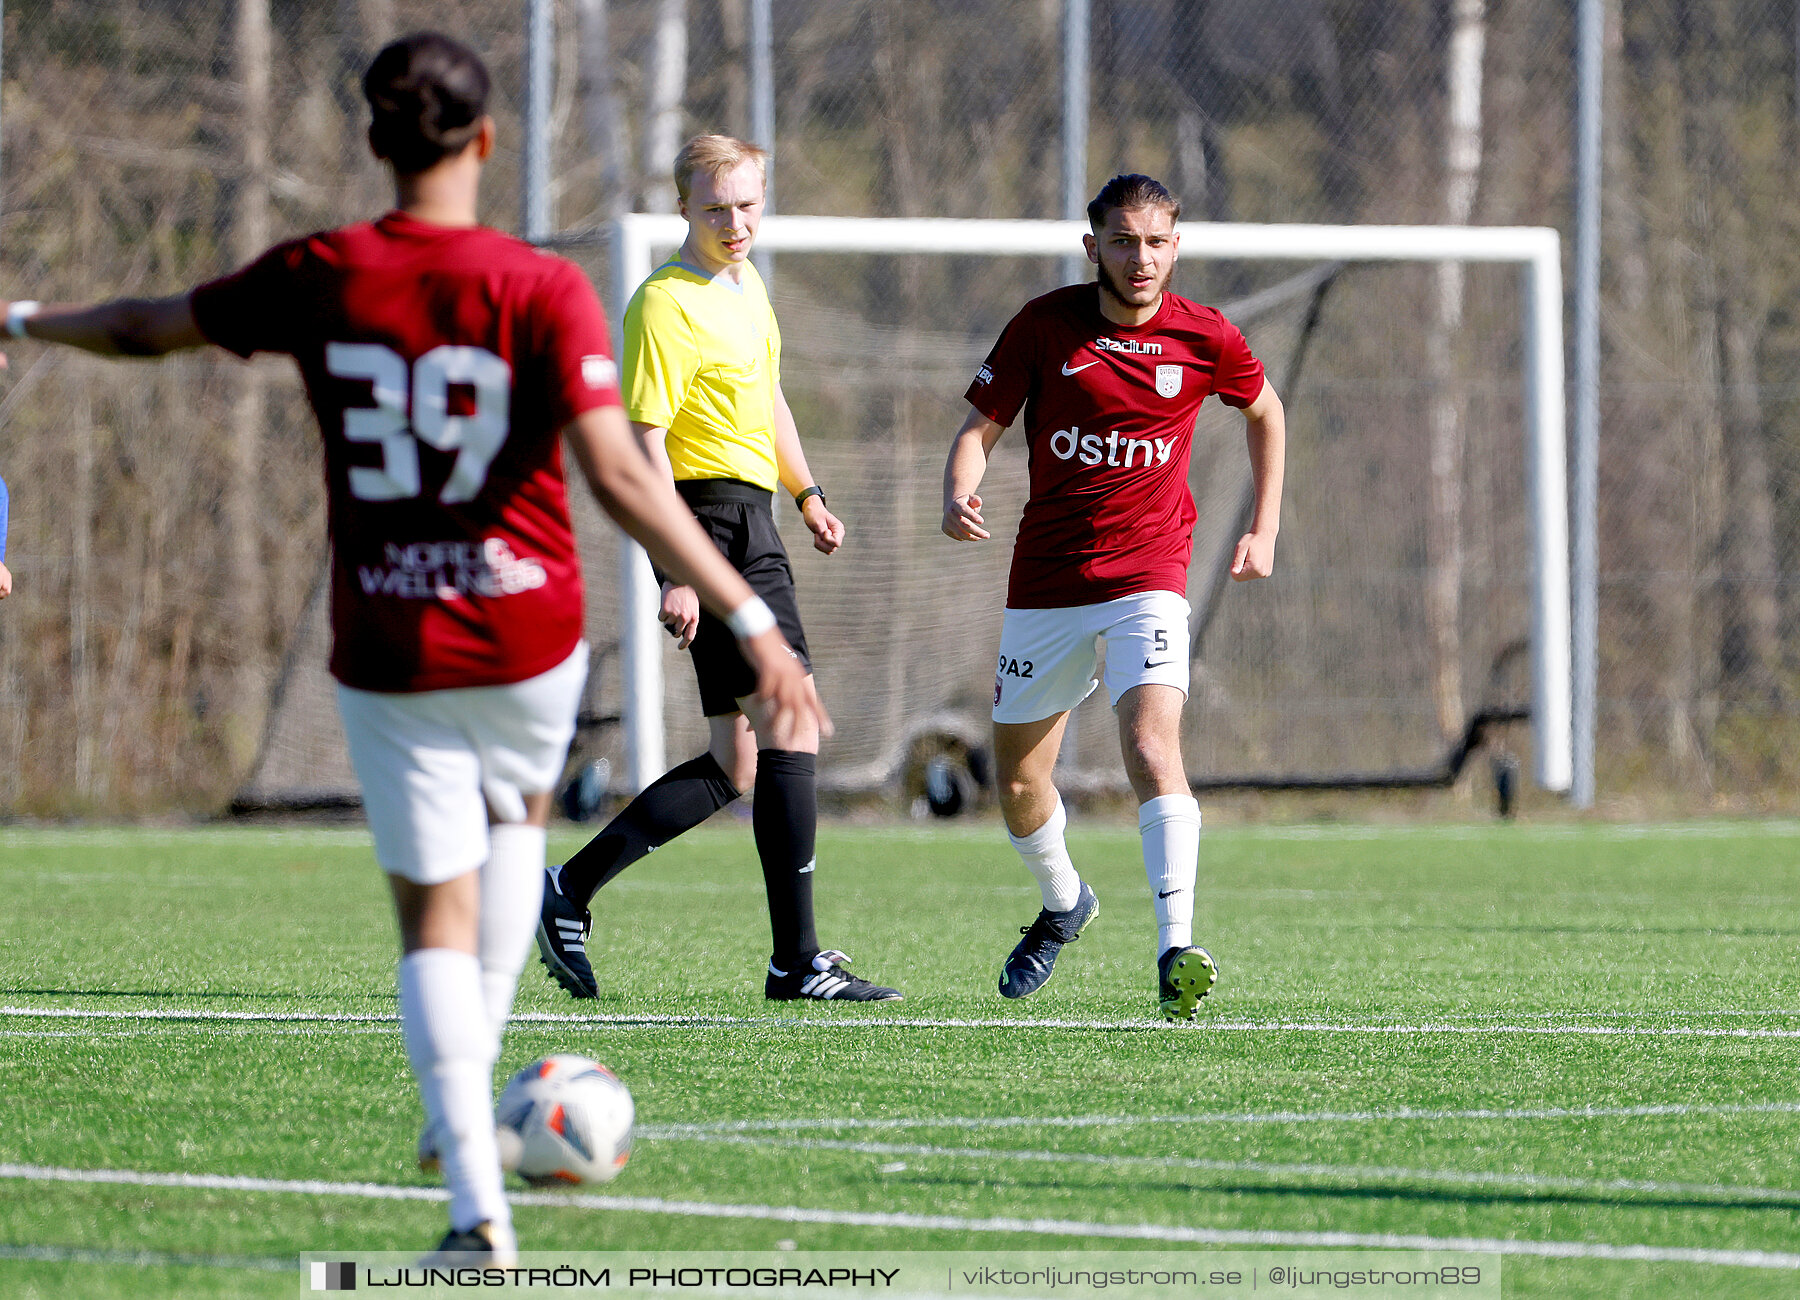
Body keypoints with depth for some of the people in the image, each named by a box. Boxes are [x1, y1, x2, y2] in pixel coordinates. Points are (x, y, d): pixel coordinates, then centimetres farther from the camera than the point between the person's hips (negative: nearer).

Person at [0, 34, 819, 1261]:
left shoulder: (320, 278, -5)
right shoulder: (542, 290, -13)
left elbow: (152, 327, 12)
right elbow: (619, 476, -21)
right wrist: (752, 620, -20)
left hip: (388, 653, 1)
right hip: (529, 640, 0)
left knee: (437, 916, 5)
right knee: (518, 818, 30)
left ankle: (479, 1202, -6)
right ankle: (471, 1089, 22)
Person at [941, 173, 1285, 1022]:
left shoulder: (1204, 338, -3)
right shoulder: (1045, 325, -4)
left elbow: (1265, 411, 17)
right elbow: (981, 425, -1)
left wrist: (1265, 528, 15)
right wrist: (959, 496, -22)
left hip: (1147, 576, -2)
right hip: (1045, 582, 2)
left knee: (1151, 743, -26)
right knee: (1018, 787, 10)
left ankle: (1177, 952, -33)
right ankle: (1064, 905, 42)